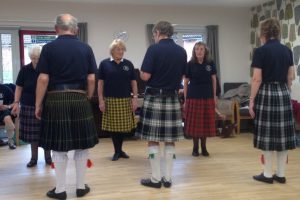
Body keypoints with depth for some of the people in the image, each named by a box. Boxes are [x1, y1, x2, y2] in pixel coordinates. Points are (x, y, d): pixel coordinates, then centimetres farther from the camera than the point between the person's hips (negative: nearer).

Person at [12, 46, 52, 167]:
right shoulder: (25, 70, -1)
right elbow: (19, 88, 2)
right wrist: (16, 103, -7)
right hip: (29, 106, 1)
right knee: (32, 133, 7)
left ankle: (48, 156, 21)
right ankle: (34, 157, 22)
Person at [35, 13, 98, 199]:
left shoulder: (49, 48, -4)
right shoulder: (86, 48, 2)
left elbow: (43, 79, -8)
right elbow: (91, 79, 0)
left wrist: (38, 104, 1)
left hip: (55, 101, -1)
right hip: (80, 100, 2)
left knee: (59, 147, 7)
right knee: (82, 146, 11)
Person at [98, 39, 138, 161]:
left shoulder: (128, 64, 7)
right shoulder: (104, 64, 1)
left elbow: (133, 82, 8)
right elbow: (100, 83, 1)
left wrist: (135, 98, 0)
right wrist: (101, 100, -4)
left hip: (125, 100, 2)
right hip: (110, 100, -2)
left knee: (124, 126, 6)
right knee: (113, 126, 3)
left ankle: (120, 150, 24)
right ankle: (117, 151, 16)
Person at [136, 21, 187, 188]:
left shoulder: (154, 49, -10)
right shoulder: (182, 52, 6)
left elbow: (145, 76, -14)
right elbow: (182, 76, 13)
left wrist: (142, 72, 8)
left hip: (155, 97, -4)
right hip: (173, 98, 5)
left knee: (153, 140, 3)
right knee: (170, 140, 9)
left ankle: (156, 179, 7)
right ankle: (168, 178, 14)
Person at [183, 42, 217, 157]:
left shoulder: (210, 63, 2)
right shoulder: (190, 64, -2)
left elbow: (213, 80, 9)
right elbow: (186, 83, 1)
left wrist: (214, 96, 6)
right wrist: (185, 99, -2)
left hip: (207, 97, 2)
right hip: (193, 97, -1)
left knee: (206, 122, 6)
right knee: (194, 122, 2)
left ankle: (204, 147, 20)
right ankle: (195, 147, 16)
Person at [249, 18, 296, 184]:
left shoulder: (261, 51, -10)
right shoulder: (287, 51, 7)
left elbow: (257, 79, -13)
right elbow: (290, 77, 9)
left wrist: (252, 101, -7)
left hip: (266, 94, -5)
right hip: (283, 94, 6)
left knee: (267, 134, 2)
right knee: (282, 134, 8)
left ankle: (268, 174, 9)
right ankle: (281, 174, 15)